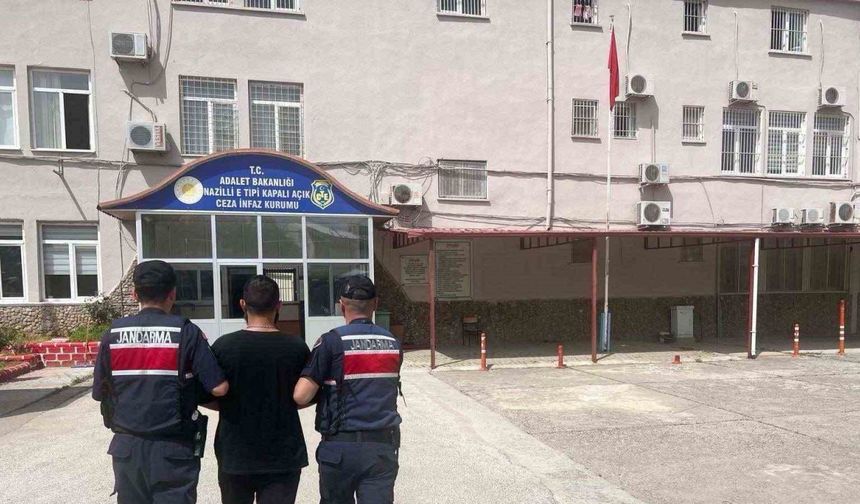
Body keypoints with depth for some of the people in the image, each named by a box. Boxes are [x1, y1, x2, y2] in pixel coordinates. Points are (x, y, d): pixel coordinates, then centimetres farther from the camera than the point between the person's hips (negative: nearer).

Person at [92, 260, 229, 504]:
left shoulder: (113, 333, -2)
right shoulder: (185, 332, -12)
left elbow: (99, 392, 4)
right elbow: (219, 388, -16)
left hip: (127, 446, 4)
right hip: (173, 448, -3)